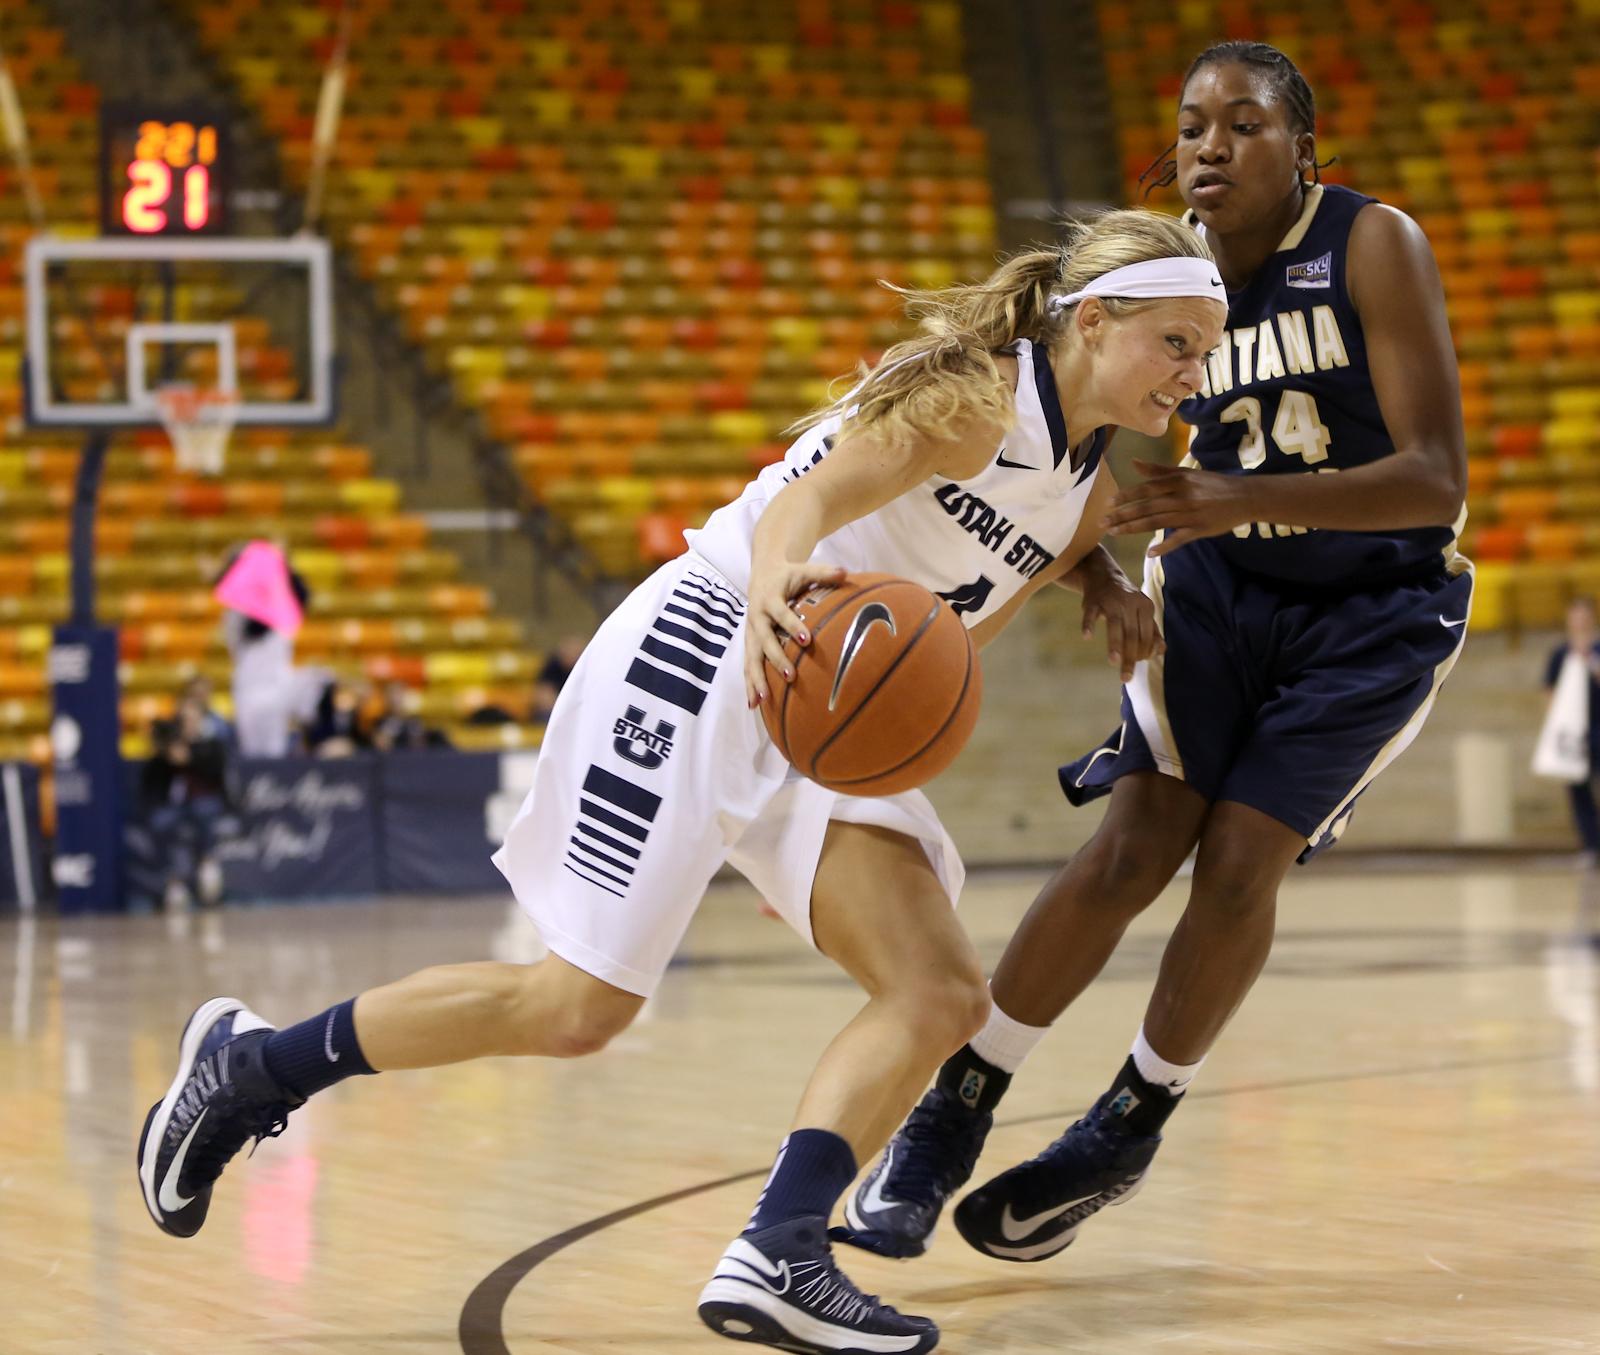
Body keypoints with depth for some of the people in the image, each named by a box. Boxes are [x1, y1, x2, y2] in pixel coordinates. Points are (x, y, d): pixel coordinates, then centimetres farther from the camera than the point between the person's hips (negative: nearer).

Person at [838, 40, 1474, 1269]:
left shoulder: (1375, 247, -21)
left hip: (1379, 611, -3)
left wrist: (1243, 498, -42)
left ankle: (1130, 1128, 12)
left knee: (1237, 864, -11)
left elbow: (1438, 480, -29)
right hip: (1225, 584, 3)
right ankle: (953, 1114, 0)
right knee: (1131, 848, -10)